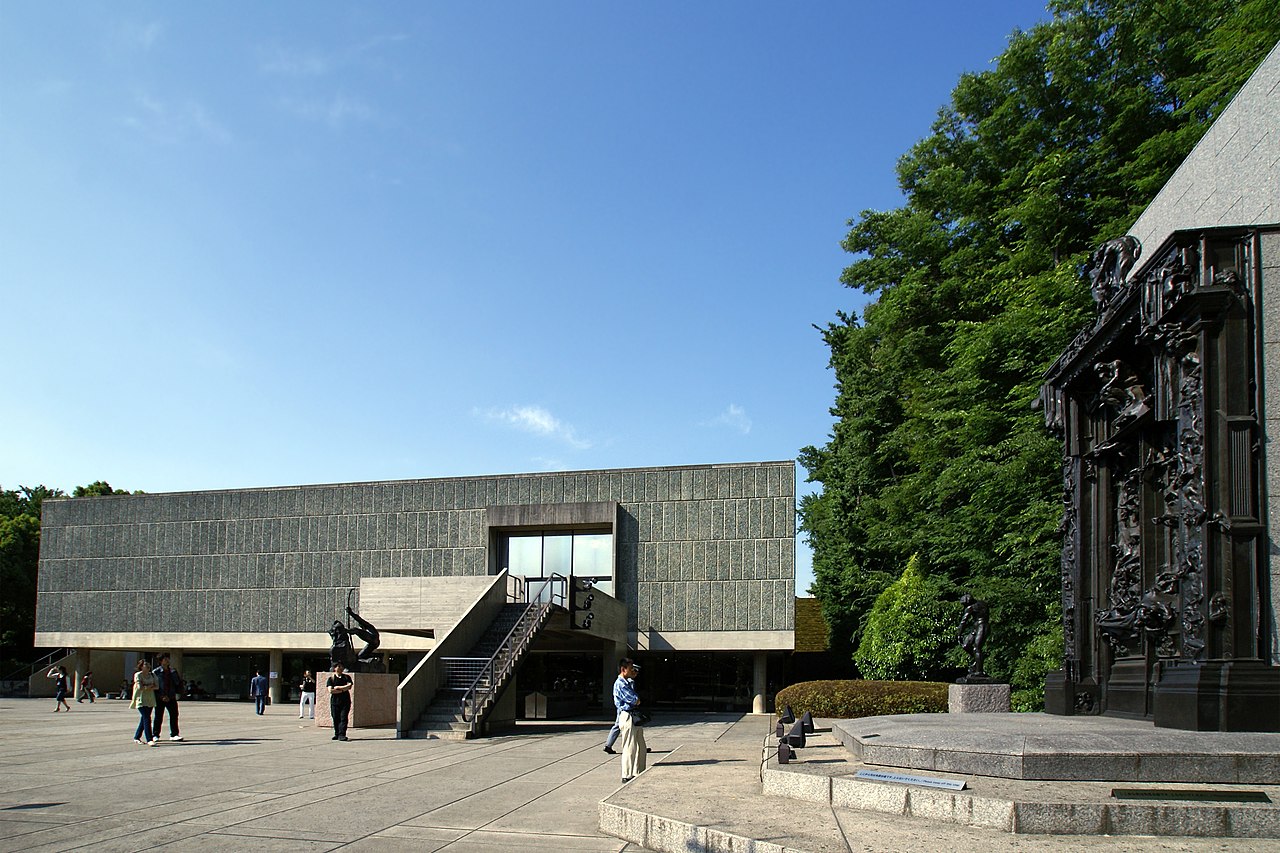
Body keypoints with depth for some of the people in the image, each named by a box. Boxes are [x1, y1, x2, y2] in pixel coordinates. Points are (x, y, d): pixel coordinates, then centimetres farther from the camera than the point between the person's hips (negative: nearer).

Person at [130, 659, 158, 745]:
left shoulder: (151, 675, 13)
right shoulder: (138, 675, -4)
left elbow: (156, 686, 6)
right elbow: (139, 687, -15)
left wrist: (146, 687, -10)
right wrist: (150, 686, -4)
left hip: (150, 700, 6)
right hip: (141, 700, -6)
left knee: (144, 719, 11)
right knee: (147, 719, -13)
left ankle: (137, 737, 26)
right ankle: (149, 740, -16)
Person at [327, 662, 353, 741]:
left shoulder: (347, 677, 9)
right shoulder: (331, 678, 5)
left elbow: (349, 686, -7)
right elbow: (330, 690, -8)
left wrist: (338, 687, -7)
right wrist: (343, 690, -7)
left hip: (345, 701, 0)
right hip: (335, 701, 0)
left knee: (343, 718, -9)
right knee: (336, 719, 2)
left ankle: (342, 735, -13)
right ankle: (337, 734, 14)